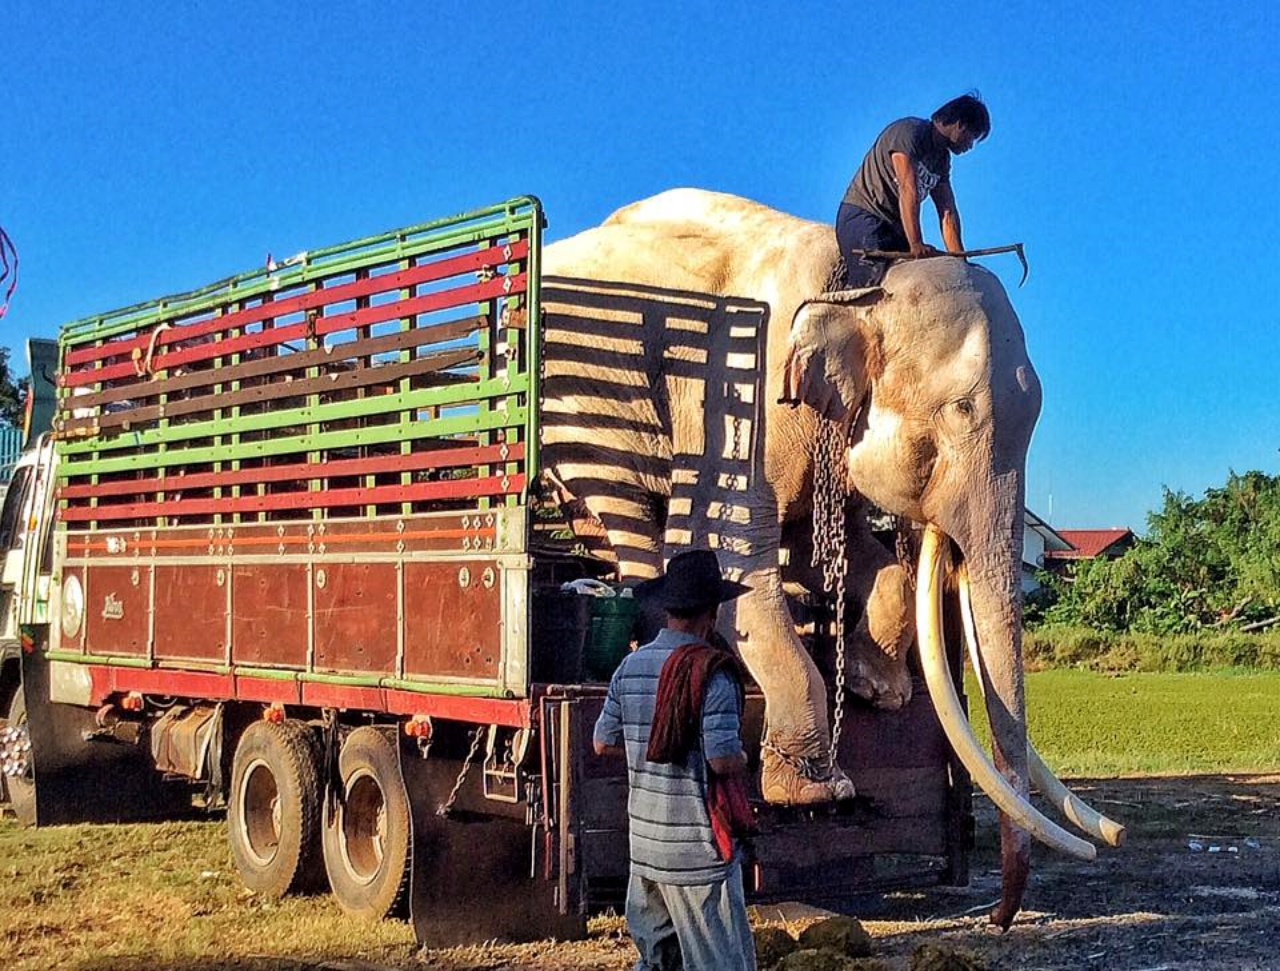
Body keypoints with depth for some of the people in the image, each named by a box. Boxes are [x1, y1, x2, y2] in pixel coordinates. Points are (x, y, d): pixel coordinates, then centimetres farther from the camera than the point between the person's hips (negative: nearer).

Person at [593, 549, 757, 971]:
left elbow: (604, 743, 10)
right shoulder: (712, 670, -16)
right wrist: (741, 757, 0)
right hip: (698, 848, -7)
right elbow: (724, 760, -21)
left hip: (645, 841, 7)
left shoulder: (631, 665, 4)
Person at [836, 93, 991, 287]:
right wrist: (916, 245, -34)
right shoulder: (909, 132, -13)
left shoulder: (942, 158, 14)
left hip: (894, 226, 9)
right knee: (877, 281, -26)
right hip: (862, 216, -9)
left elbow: (948, 212, 7)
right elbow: (908, 191, -25)